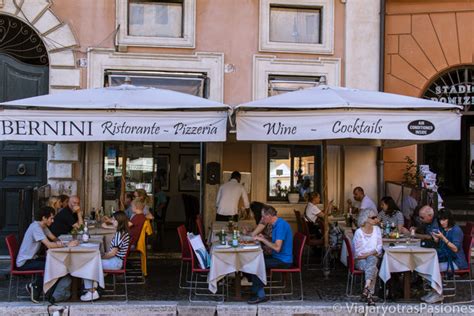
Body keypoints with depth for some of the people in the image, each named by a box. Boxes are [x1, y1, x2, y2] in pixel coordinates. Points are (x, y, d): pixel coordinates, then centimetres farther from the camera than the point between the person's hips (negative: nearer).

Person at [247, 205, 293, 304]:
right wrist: (263, 239, 6)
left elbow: (277, 247, -26)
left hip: (283, 260, -10)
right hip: (278, 257, 10)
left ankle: (260, 295, -7)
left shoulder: (281, 225, -20)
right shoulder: (276, 224, 12)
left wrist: (263, 240, -18)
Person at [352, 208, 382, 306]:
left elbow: (379, 247, 0)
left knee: (371, 259, -35)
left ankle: (366, 288, -45)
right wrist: (374, 252, -9)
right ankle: (369, 294, -35)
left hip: (373, 258, 2)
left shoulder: (377, 229, 6)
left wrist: (369, 254, -16)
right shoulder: (358, 232, -7)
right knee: (373, 269, -34)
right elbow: (358, 253, -9)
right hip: (360, 261, -2)